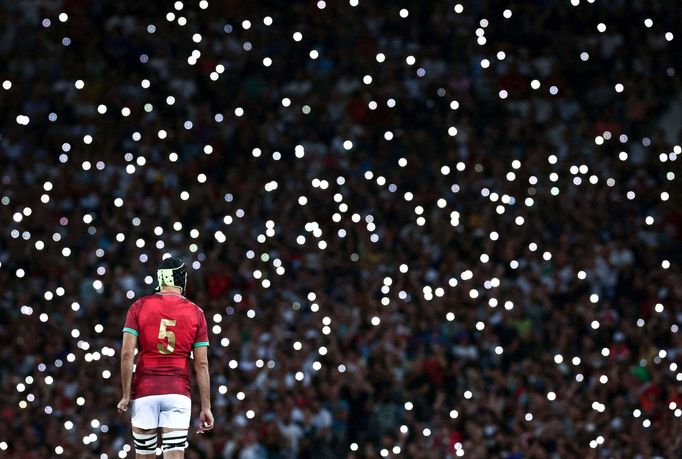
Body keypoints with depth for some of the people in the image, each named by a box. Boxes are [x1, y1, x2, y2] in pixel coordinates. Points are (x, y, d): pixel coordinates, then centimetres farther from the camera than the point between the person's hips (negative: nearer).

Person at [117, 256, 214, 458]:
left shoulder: (139, 307, 2)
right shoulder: (196, 313, 4)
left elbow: (127, 354, -5)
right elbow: (201, 364, 2)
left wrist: (126, 395, 0)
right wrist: (206, 407, 6)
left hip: (145, 391, 0)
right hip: (178, 393, 0)